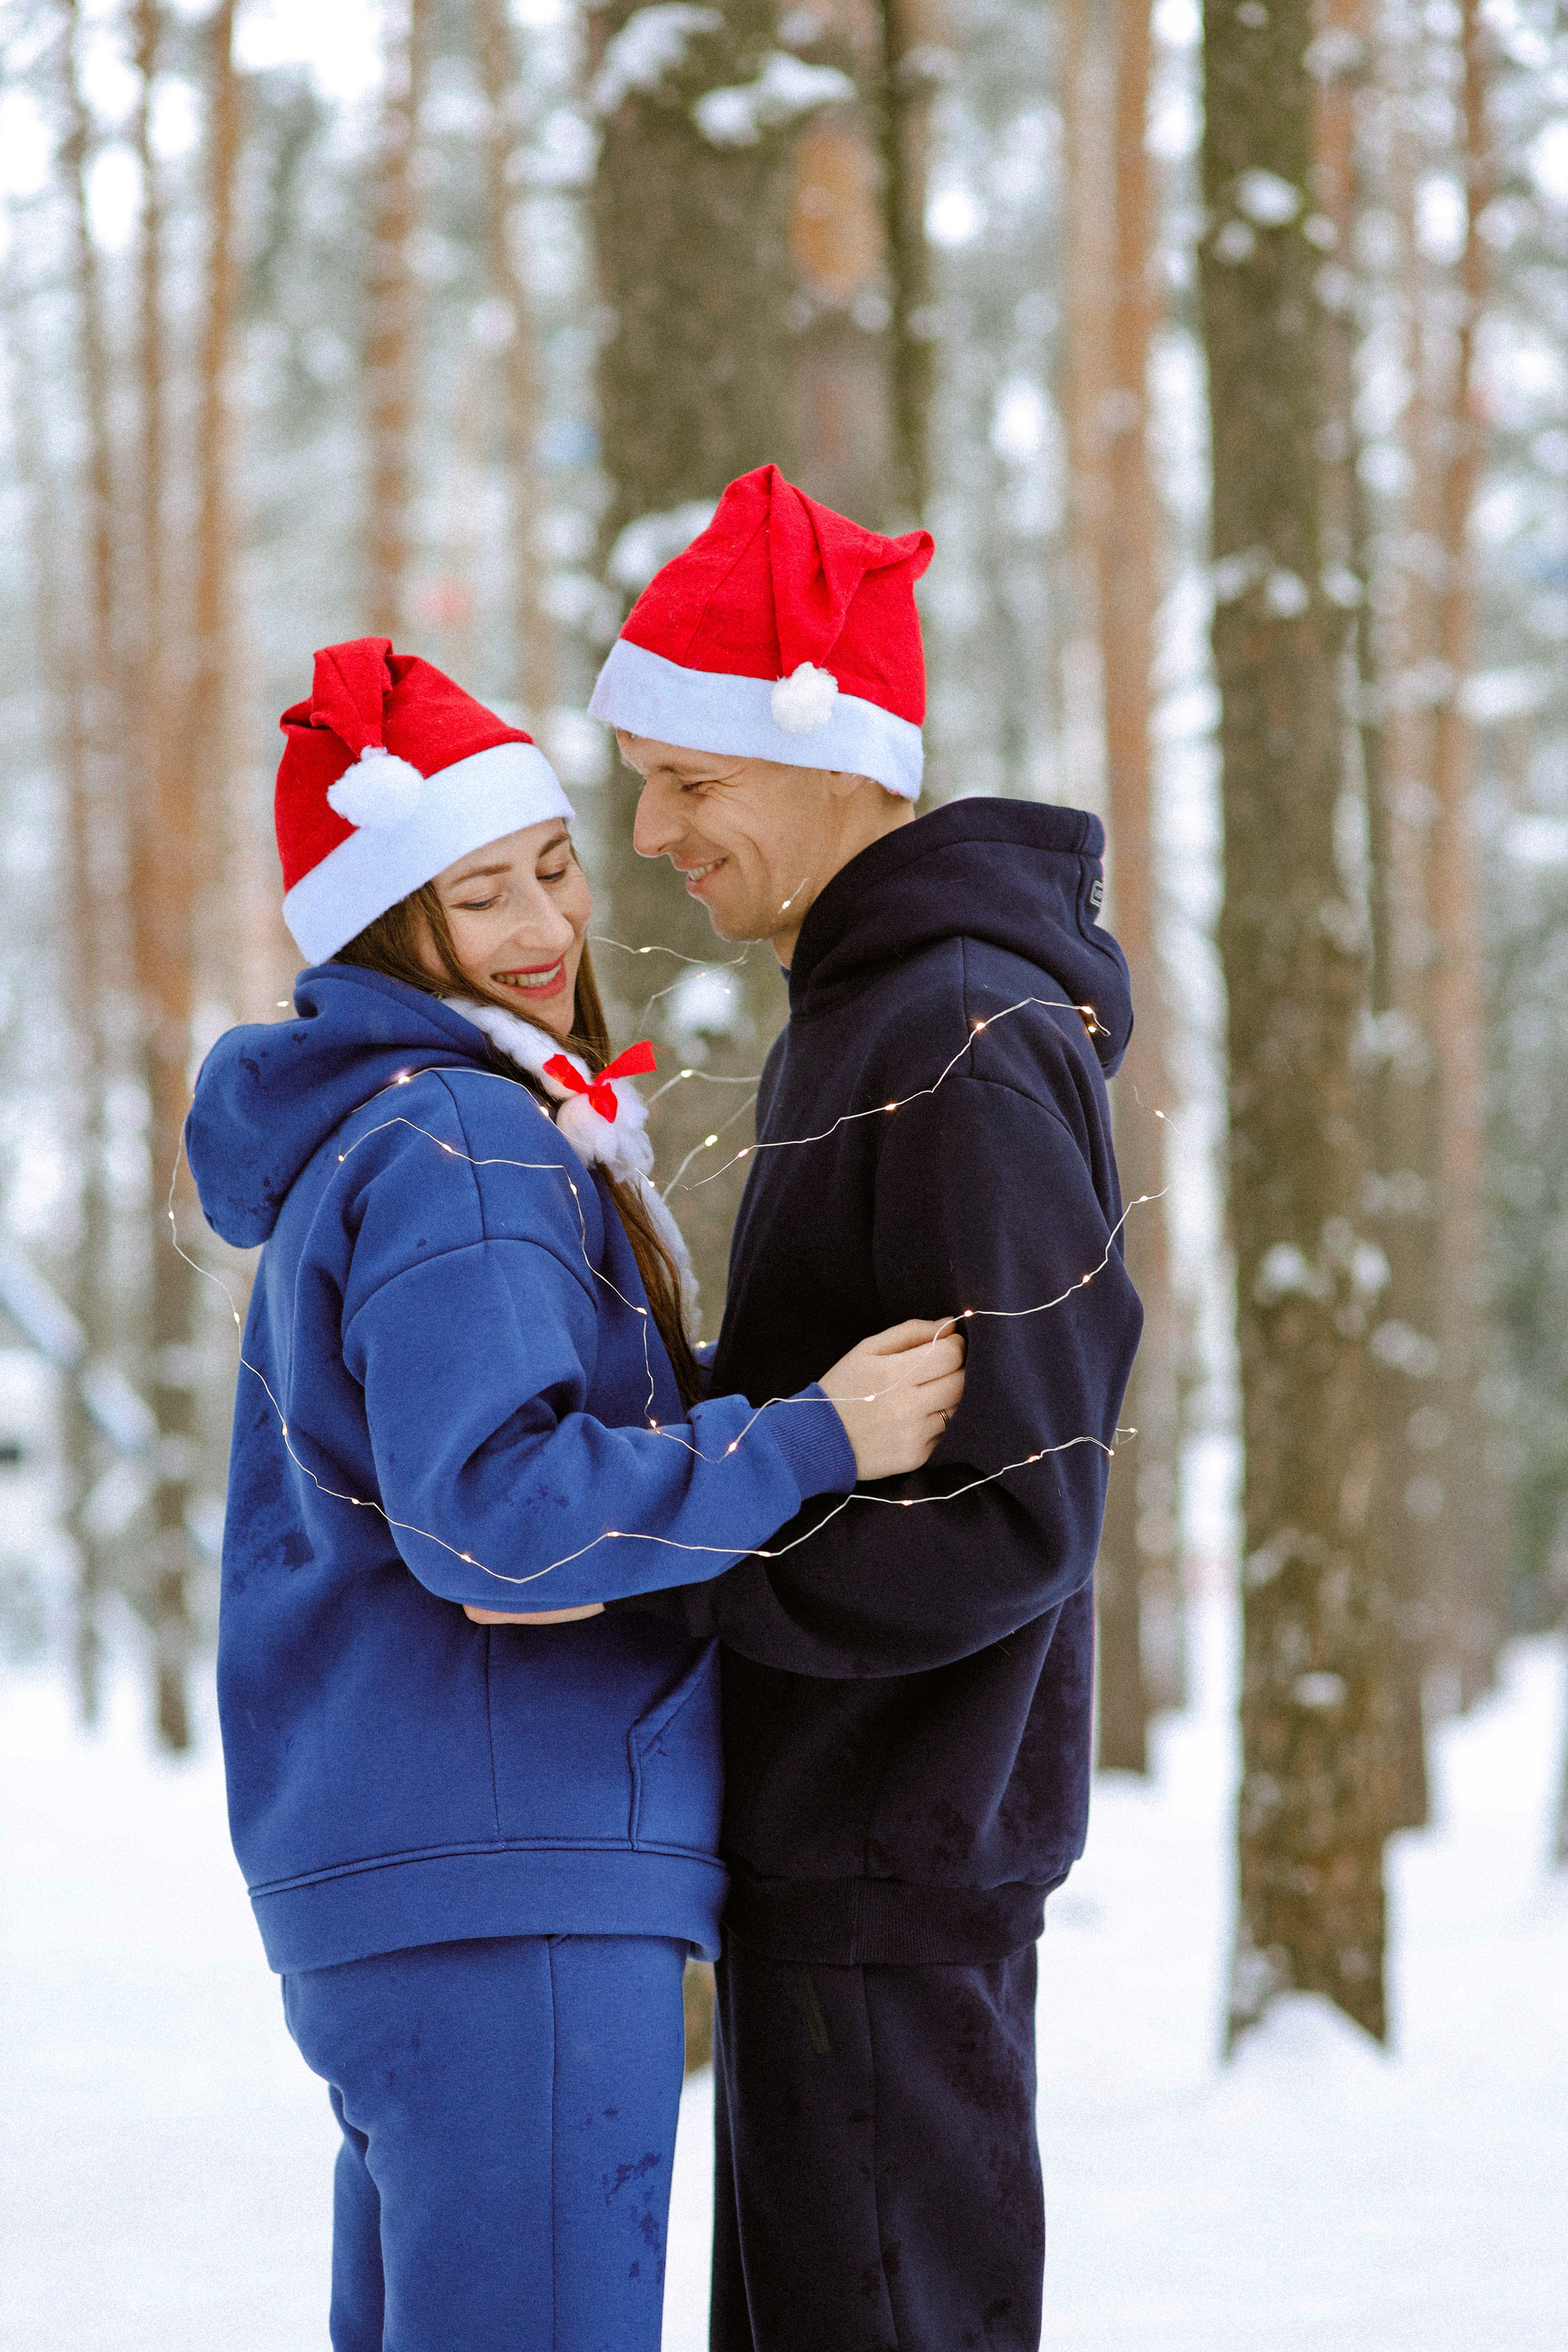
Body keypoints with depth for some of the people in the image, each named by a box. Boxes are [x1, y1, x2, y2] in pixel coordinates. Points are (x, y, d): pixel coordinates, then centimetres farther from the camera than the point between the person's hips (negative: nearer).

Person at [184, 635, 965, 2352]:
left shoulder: (347, 1149, 19)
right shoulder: (461, 1149, -12)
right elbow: (488, 1509, -24)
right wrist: (812, 1444, -20)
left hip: (377, 1879, 10)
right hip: (508, 1883, -10)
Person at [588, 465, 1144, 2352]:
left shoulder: (969, 1051, -18)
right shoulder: (870, 1016, 15)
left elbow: (1018, 1510, -22)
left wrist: (657, 1577, -21)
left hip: (896, 1840, -10)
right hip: (834, 1823, 10)